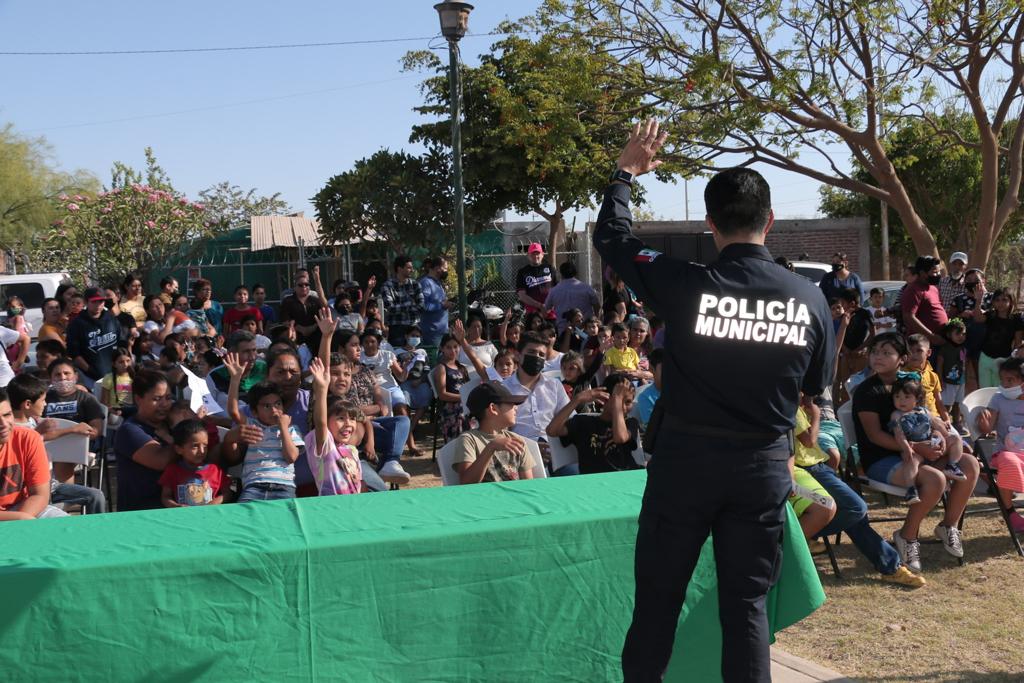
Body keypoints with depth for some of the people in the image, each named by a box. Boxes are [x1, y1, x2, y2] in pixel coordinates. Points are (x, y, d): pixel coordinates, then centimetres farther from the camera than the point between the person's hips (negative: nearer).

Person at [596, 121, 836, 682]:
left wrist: (625, 174, 14)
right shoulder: (809, 297, -6)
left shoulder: (687, 285, -14)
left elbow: (611, 238, 0)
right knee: (747, 604, 12)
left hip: (687, 459, -2)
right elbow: (819, 383, 9)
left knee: (657, 598, 11)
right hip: (765, 467, 2)